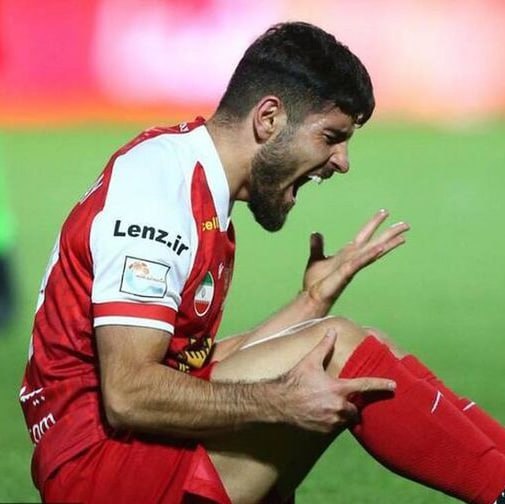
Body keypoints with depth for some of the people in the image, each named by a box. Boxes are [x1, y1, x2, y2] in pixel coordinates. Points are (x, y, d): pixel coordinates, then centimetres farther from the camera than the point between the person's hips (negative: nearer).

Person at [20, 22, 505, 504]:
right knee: (338, 346, -17)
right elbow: (127, 396, -24)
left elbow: (199, 365, 11)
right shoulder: (157, 187, -16)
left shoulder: (199, 186, 14)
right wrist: (284, 403, -24)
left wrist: (313, 300, 9)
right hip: (91, 462, -10)